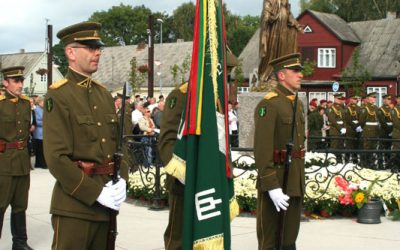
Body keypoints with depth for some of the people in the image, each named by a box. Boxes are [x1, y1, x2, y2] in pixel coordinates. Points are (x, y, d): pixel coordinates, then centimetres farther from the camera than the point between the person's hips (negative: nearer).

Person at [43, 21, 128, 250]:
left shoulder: (104, 94, 14)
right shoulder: (58, 96, -9)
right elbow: (57, 158, -16)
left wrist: (121, 182, -2)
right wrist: (96, 193, -17)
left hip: (107, 202, 7)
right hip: (75, 201, -7)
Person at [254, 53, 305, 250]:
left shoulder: (298, 104, 13)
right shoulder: (269, 104, -15)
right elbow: (262, 149, -21)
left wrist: (300, 179, 18)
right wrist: (272, 187, -25)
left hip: (295, 181, 8)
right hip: (275, 181, -8)